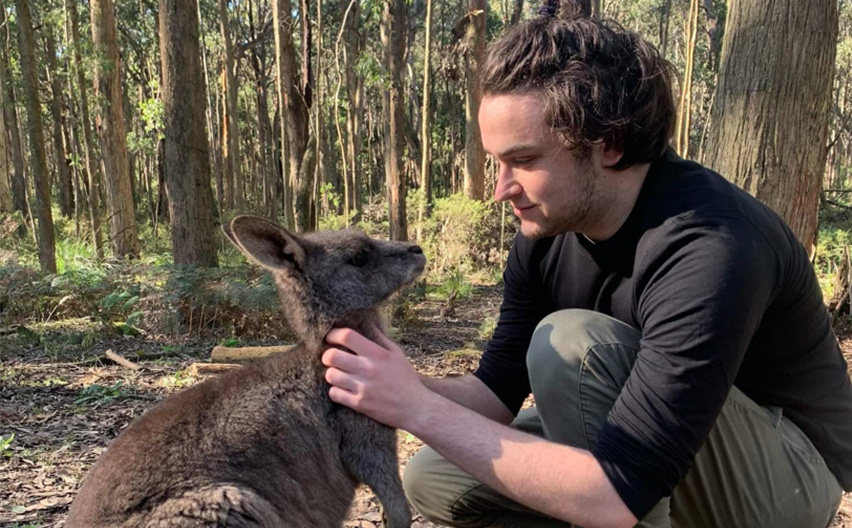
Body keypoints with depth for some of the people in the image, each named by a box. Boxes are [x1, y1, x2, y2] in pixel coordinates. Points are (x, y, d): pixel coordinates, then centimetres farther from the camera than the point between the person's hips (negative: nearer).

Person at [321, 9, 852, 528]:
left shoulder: (709, 248, -34)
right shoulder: (547, 231, -9)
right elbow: (499, 389, -3)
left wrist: (418, 408, -34)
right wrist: (384, 382, -22)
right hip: (640, 441, 7)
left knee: (570, 342, -31)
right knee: (432, 480, 2)